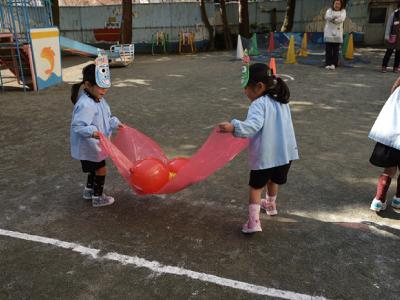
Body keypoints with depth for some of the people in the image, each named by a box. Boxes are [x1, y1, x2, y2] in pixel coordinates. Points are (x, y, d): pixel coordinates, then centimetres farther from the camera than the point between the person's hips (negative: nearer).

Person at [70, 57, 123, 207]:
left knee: (95, 168, 24)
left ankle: (89, 191, 44)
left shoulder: (99, 99, 2)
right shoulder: (85, 105, -30)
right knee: (101, 169, 3)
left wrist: (115, 123, -3)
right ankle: (97, 198, 21)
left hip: (95, 144, 9)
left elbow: (106, 117, 12)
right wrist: (92, 131, -43)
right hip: (88, 146, -9)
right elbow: (77, 126, -31)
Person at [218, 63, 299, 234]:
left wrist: (234, 127, -46)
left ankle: (253, 221, 3)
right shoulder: (281, 101, 11)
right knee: (273, 180, 30)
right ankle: (270, 204, 53)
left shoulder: (259, 104, -16)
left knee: (256, 186, 9)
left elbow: (254, 125, -34)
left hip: (264, 155, -7)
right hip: (284, 153, 7)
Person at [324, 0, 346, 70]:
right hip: (328, 33, 0)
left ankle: (333, 64, 4)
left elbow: (341, 19, -10)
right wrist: (334, 16, -28)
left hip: (337, 33, 0)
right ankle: (328, 64, 0)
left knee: (336, 50, -1)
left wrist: (333, 20, -16)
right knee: (328, 50, -4)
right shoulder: (329, 10, 10)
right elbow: (327, 17, -12)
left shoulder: (343, 11, 9)